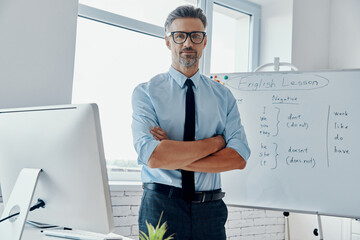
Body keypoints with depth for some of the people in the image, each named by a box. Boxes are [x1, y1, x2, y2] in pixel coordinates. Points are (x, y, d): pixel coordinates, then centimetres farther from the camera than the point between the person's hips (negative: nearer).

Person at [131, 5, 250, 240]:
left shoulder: (223, 95, 6)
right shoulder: (146, 92, -3)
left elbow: (239, 158, -7)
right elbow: (152, 156, -18)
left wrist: (175, 157, -15)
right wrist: (216, 142, -11)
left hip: (210, 211, 3)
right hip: (161, 207, -2)